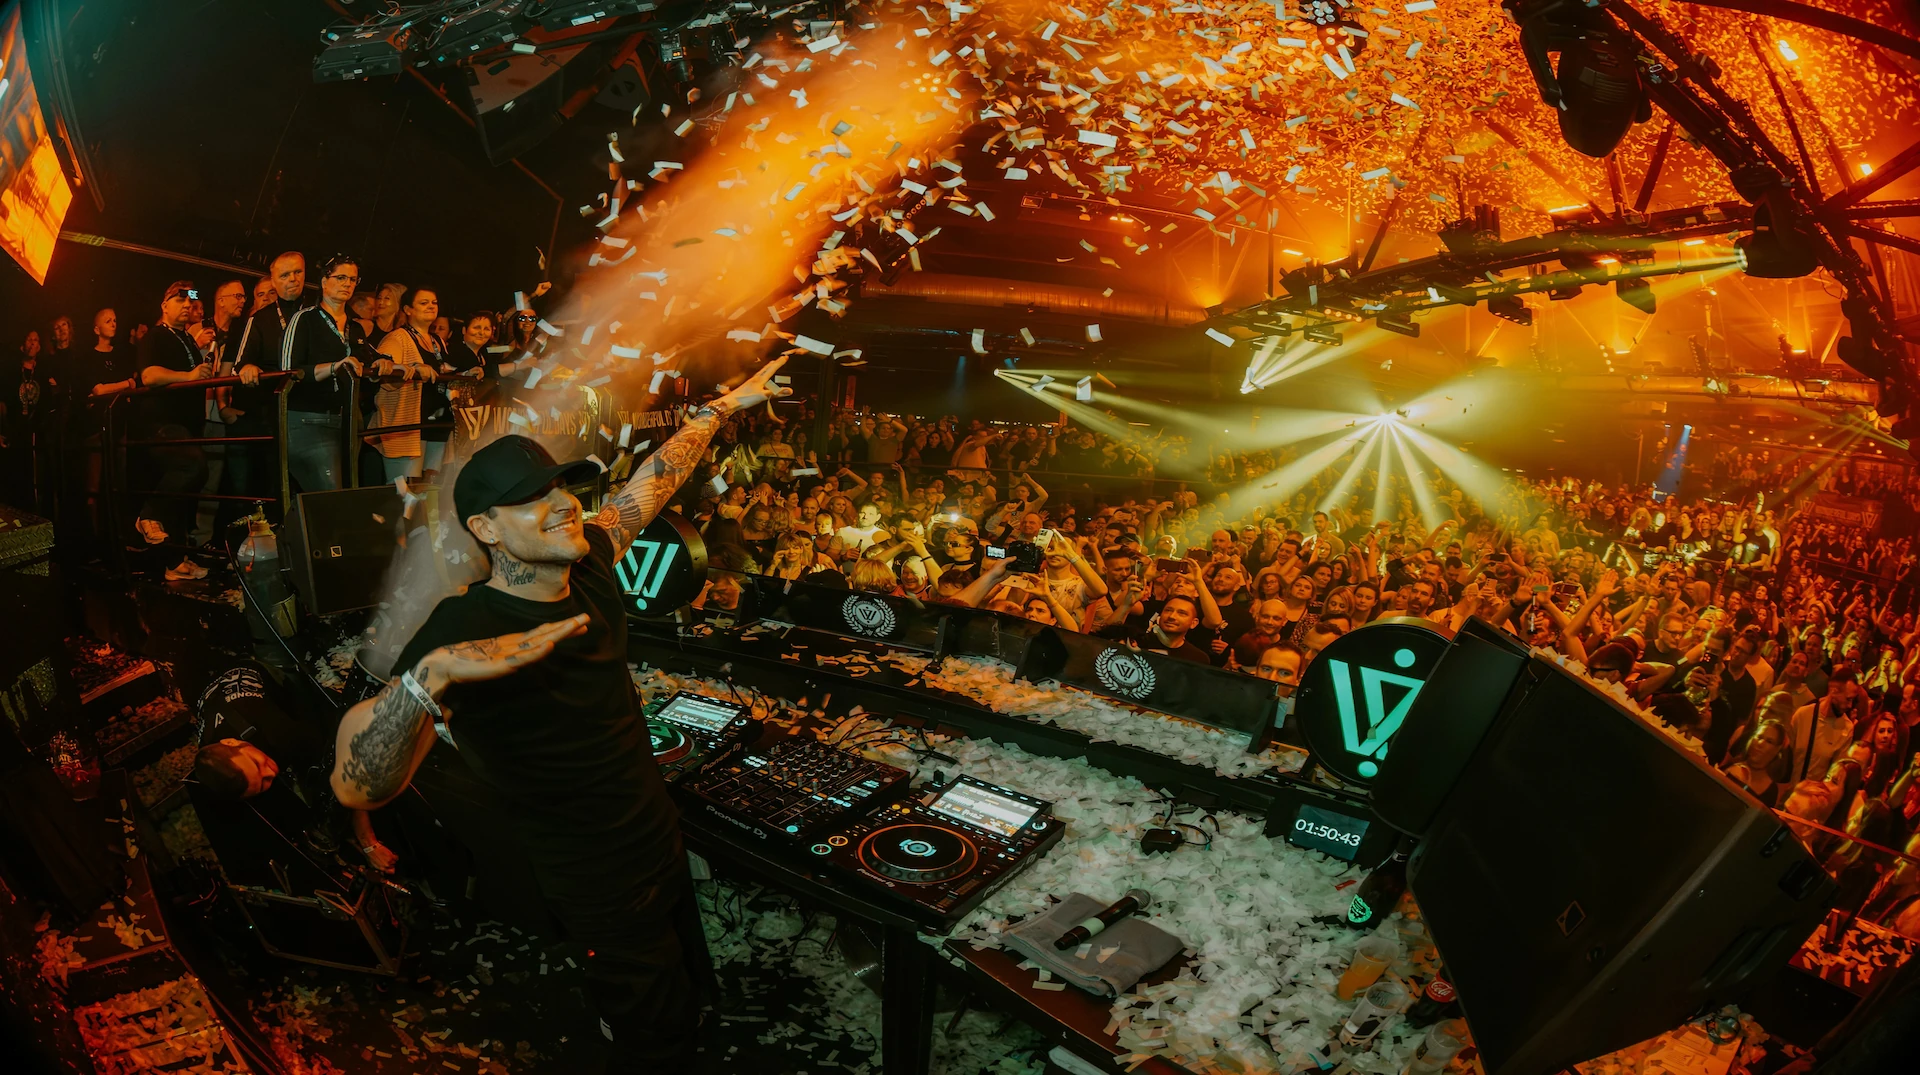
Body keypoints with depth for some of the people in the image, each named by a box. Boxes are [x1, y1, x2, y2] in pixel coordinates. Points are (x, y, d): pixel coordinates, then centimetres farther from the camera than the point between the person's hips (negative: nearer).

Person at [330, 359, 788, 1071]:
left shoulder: (587, 567, -8)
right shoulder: (463, 629, -29)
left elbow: (656, 479, 9)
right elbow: (358, 787, -39)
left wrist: (722, 407, 17)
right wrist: (431, 673, -56)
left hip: (660, 844, 7)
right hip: (603, 886, -7)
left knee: (689, 987, 27)